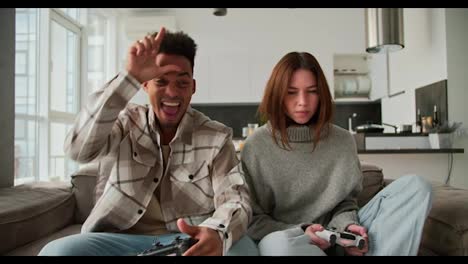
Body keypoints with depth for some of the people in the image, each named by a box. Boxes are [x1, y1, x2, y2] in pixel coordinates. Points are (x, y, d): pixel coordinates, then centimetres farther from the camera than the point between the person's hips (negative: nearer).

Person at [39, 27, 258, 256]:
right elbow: (79, 150, -17)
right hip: (124, 239, 2)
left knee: (242, 248, -33)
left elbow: (236, 200, -12)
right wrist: (130, 77, -24)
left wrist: (216, 233, -37)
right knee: (56, 251, -26)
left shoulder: (217, 137, 0)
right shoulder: (127, 122, 3)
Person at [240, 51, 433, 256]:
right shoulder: (257, 146, -5)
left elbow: (345, 202, 10)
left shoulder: (343, 141, 5)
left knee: (414, 186, -10)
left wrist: (346, 226, -14)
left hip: (335, 241, 4)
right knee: (280, 244, -43)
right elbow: (253, 220, -3)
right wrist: (300, 234, -20)